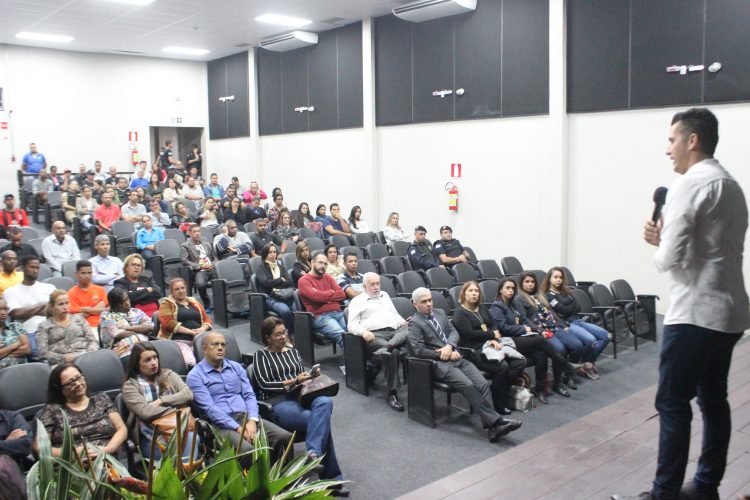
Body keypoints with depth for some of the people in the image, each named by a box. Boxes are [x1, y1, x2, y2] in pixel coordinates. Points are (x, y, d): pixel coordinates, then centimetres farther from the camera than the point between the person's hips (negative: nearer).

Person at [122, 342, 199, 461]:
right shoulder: (130, 386, 3)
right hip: (151, 437, -3)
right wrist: (176, 410, -9)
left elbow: (188, 394, 0)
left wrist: (161, 401, -9)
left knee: (192, 438, -33)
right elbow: (145, 412, -12)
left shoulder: (168, 374, 15)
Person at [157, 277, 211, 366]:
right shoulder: (166, 304, 13)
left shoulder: (195, 303, 26)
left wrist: (203, 329, -2)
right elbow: (168, 322, -2)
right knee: (190, 362, -36)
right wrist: (190, 331, -11)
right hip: (179, 340, -3)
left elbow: (207, 319, 23)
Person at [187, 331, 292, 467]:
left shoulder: (236, 367, 18)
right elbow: (209, 408, -10)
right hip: (220, 423, -5)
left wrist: (252, 420, -10)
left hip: (245, 417, 5)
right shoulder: (195, 375, 1)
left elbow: (249, 395, 10)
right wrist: (238, 428, -18)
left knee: (285, 437, -19)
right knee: (246, 449, -36)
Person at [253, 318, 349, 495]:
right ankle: (331, 479, -25)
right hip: (278, 403, -5)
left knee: (325, 402, -32)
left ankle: (313, 453, -37)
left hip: (300, 396, 5)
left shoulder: (293, 351, 23)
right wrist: (293, 381, -10)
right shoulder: (261, 355, 6)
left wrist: (311, 375, 1)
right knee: (322, 421, -29)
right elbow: (264, 385, -4)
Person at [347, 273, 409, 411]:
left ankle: (385, 349, -49)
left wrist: (402, 321, 8)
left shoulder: (385, 295, 30)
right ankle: (392, 393, -28)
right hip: (375, 334, -5)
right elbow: (352, 324, 3)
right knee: (393, 352, -35)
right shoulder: (357, 301, 13)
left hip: (395, 331, 5)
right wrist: (363, 331, -18)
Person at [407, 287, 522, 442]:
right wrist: (446, 354, -10)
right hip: (439, 364, -6)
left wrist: (449, 346, -10)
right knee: (468, 386, -28)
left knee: (483, 384, -17)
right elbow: (419, 350, -10)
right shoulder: (415, 323, -2)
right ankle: (496, 421, -27)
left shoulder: (440, 313, 18)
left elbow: (454, 332, 13)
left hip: (456, 358, 6)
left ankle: (492, 427, -22)